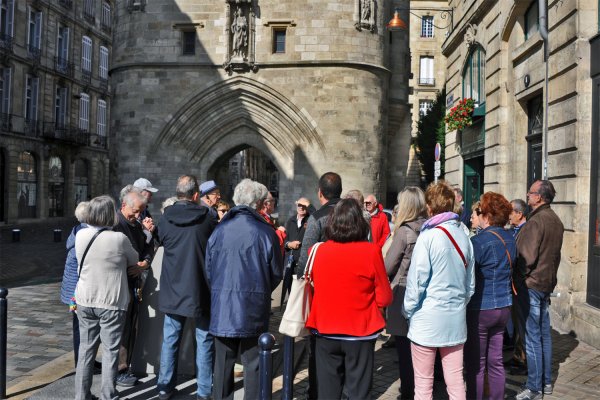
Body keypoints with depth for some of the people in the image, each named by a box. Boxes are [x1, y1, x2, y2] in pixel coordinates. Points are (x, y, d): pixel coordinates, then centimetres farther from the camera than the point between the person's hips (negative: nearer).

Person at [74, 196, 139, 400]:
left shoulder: (80, 235, -2)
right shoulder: (119, 238, -15)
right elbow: (135, 263, -1)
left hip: (85, 301, 5)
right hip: (111, 303, -4)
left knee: (86, 350, 14)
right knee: (110, 351, 6)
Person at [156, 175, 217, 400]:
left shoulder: (165, 218, -3)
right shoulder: (207, 218, -11)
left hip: (172, 288, 3)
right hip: (200, 288, -2)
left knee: (170, 339, 13)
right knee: (204, 339, 8)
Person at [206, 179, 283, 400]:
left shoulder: (219, 230, -2)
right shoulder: (266, 232, -10)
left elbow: (208, 270, 4)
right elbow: (276, 273, -2)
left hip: (222, 307, 3)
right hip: (254, 307, -3)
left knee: (223, 362, 14)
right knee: (253, 364, 7)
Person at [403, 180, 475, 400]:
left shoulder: (429, 236, -13)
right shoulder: (464, 234, 4)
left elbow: (416, 281, -13)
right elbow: (470, 282, 11)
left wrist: (408, 311, 1)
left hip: (428, 318, -5)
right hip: (456, 319, 5)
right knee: (455, 381, 12)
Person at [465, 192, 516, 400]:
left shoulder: (479, 241, -19)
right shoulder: (510, 239, 5)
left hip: (480, 309, -7)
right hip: (503, 307, 7)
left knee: (475, 365, 5)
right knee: (495, 361, 16)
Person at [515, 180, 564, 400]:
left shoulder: (536, 221, -20)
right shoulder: (555, 220, 9)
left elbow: (527, 257, -24)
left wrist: (517, 276, -9)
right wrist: (549, 276, 21)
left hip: (531, 285, -9)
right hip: (547, 282, 9)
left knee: (532, 337, -1)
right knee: (544, 333, 16)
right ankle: (546, 382, 26)